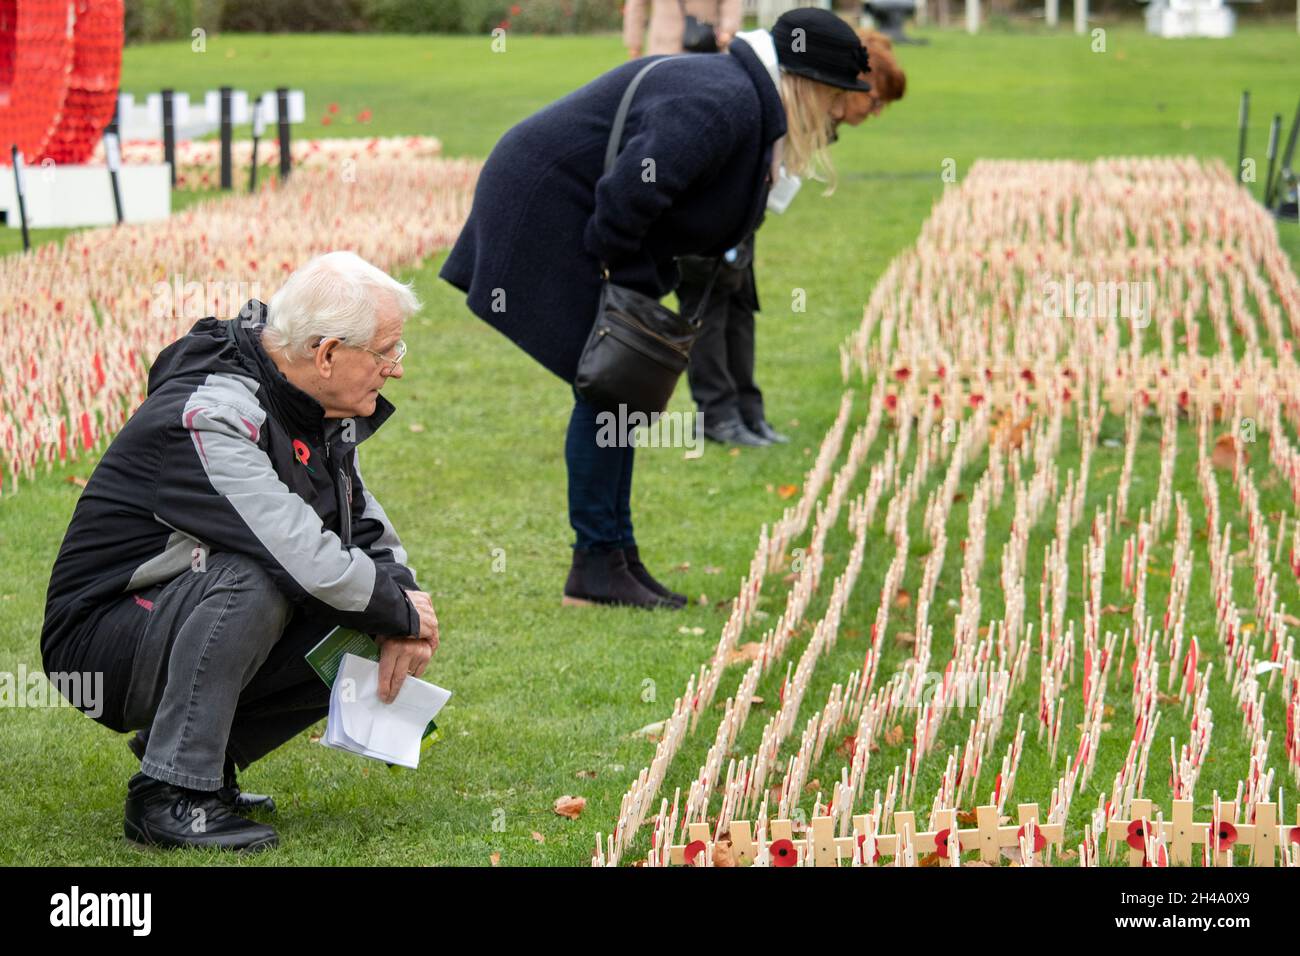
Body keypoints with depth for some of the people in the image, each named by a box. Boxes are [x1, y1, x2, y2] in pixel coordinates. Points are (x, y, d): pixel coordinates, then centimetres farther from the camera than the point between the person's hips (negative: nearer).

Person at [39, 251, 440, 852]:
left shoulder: (311, 408, 2)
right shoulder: (209, 418, -28)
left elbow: (366, 526, 12)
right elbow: (309, 562, -34)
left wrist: (401, 611, -8)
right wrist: (403, 613, -18)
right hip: (101, 640, -9)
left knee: (370, 635, -5)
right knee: (254, 579, -34)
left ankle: (203, 755, 8)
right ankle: (170, 793, -23)